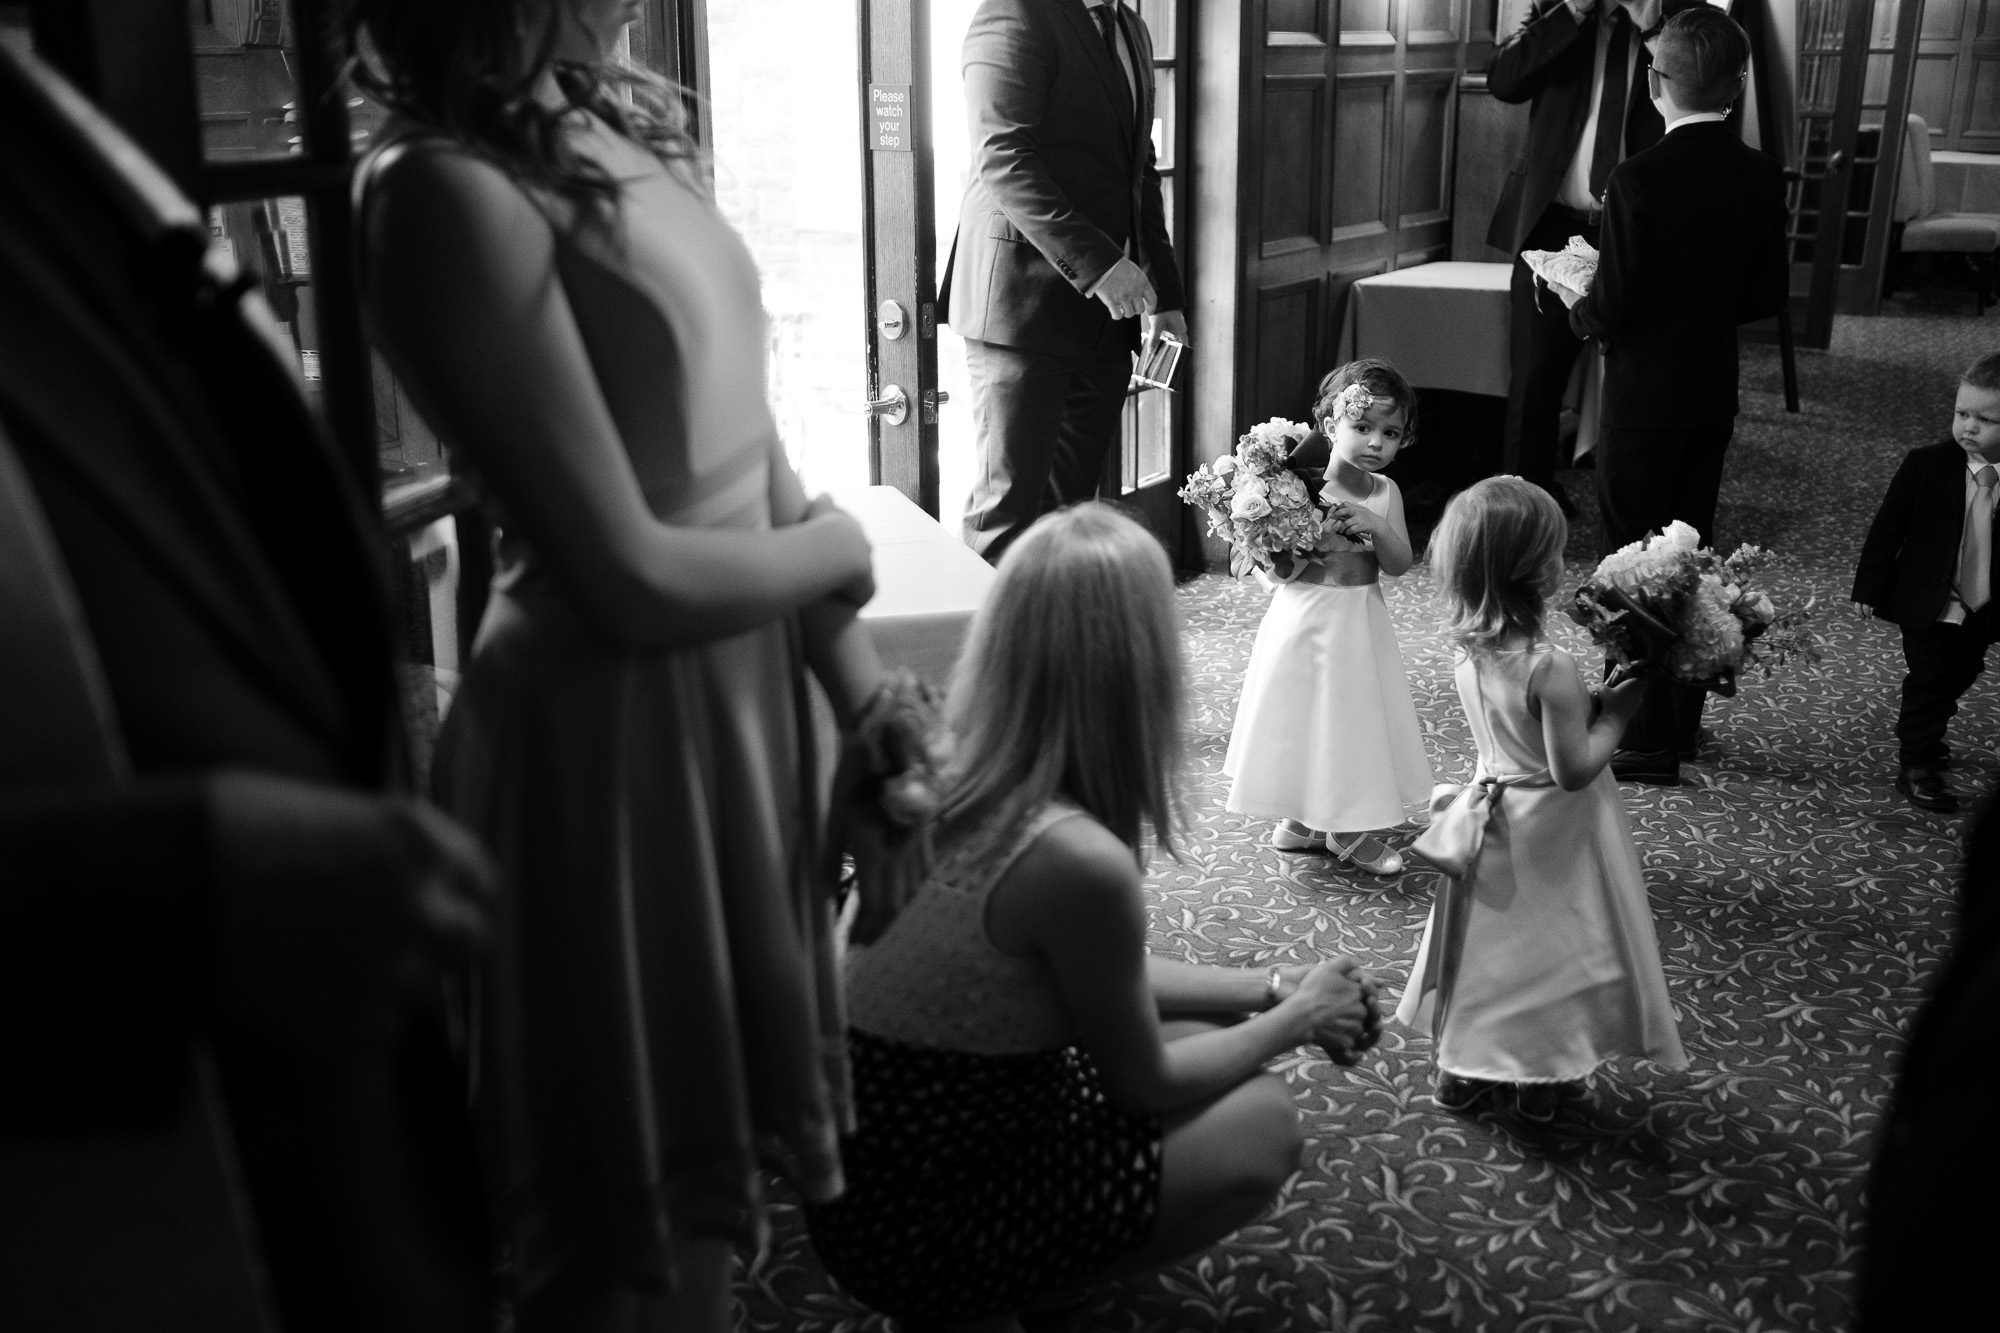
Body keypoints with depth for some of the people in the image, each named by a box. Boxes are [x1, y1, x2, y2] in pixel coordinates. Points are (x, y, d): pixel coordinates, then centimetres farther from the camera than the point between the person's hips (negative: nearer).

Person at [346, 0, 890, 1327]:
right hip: (613, 735, -8)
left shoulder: (625, 119, 6)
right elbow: (631, 580, -21)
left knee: (711, 1147, 25)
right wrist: (835, 549, -4)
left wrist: (870, 700, 8)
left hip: (740, 686, 8)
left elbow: (750, 455, 8)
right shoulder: (455, 189, -20)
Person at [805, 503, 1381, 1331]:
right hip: (916, 1223, -7)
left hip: (873, 1162, 7)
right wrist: (1295, 1019, 5)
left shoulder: (951, 775, -4)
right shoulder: (1078, 860, -29)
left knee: (1191, 1046, 17)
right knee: (1263, 1126, 4)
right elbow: (1146, 1086, -11)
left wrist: (1264, 986, 14)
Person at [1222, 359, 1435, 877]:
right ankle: (1301, 818, 25)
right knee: (1302, 716, 6)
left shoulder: (1385, 492, 0)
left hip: (1360, 621, 5)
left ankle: (1349, 829, 27)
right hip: (1305, 617, -5)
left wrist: (1376, 526, -19)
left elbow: (1399, 565, -3)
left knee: (1357, 715, 13)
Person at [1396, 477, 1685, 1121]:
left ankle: (1460, 1068, 33)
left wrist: (1590, 702, -2)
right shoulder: (1550, 667, -31)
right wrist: (1616, 712, -15)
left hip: (1492, 807, 6)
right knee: (1552, 940, 14)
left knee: (1492, 935, 21)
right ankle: (1541, 1079, 30)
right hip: (1549, 828, -6)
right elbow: (1573, 770, -26)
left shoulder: (1469, 648, -8)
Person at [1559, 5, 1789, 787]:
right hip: (1715, 392, 6)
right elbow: (1769, 296, 4)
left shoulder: (1640, 182, -20)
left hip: (1643, 395, -6)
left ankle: (1646, 742, 7)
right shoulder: (1760, 179, -1)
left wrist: (1579, 310, 2)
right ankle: (1683, 721, 29)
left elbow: (1610, 310, -19)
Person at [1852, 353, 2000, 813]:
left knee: (1959, 677, 19)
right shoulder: (1926, 465, -16)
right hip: (1931, 604, -4)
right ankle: (1916, 765, 16)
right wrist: (1870, 589, -9)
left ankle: (1918, 736, 42)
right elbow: (1887, 529, -9)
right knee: (1931, 680, 3)